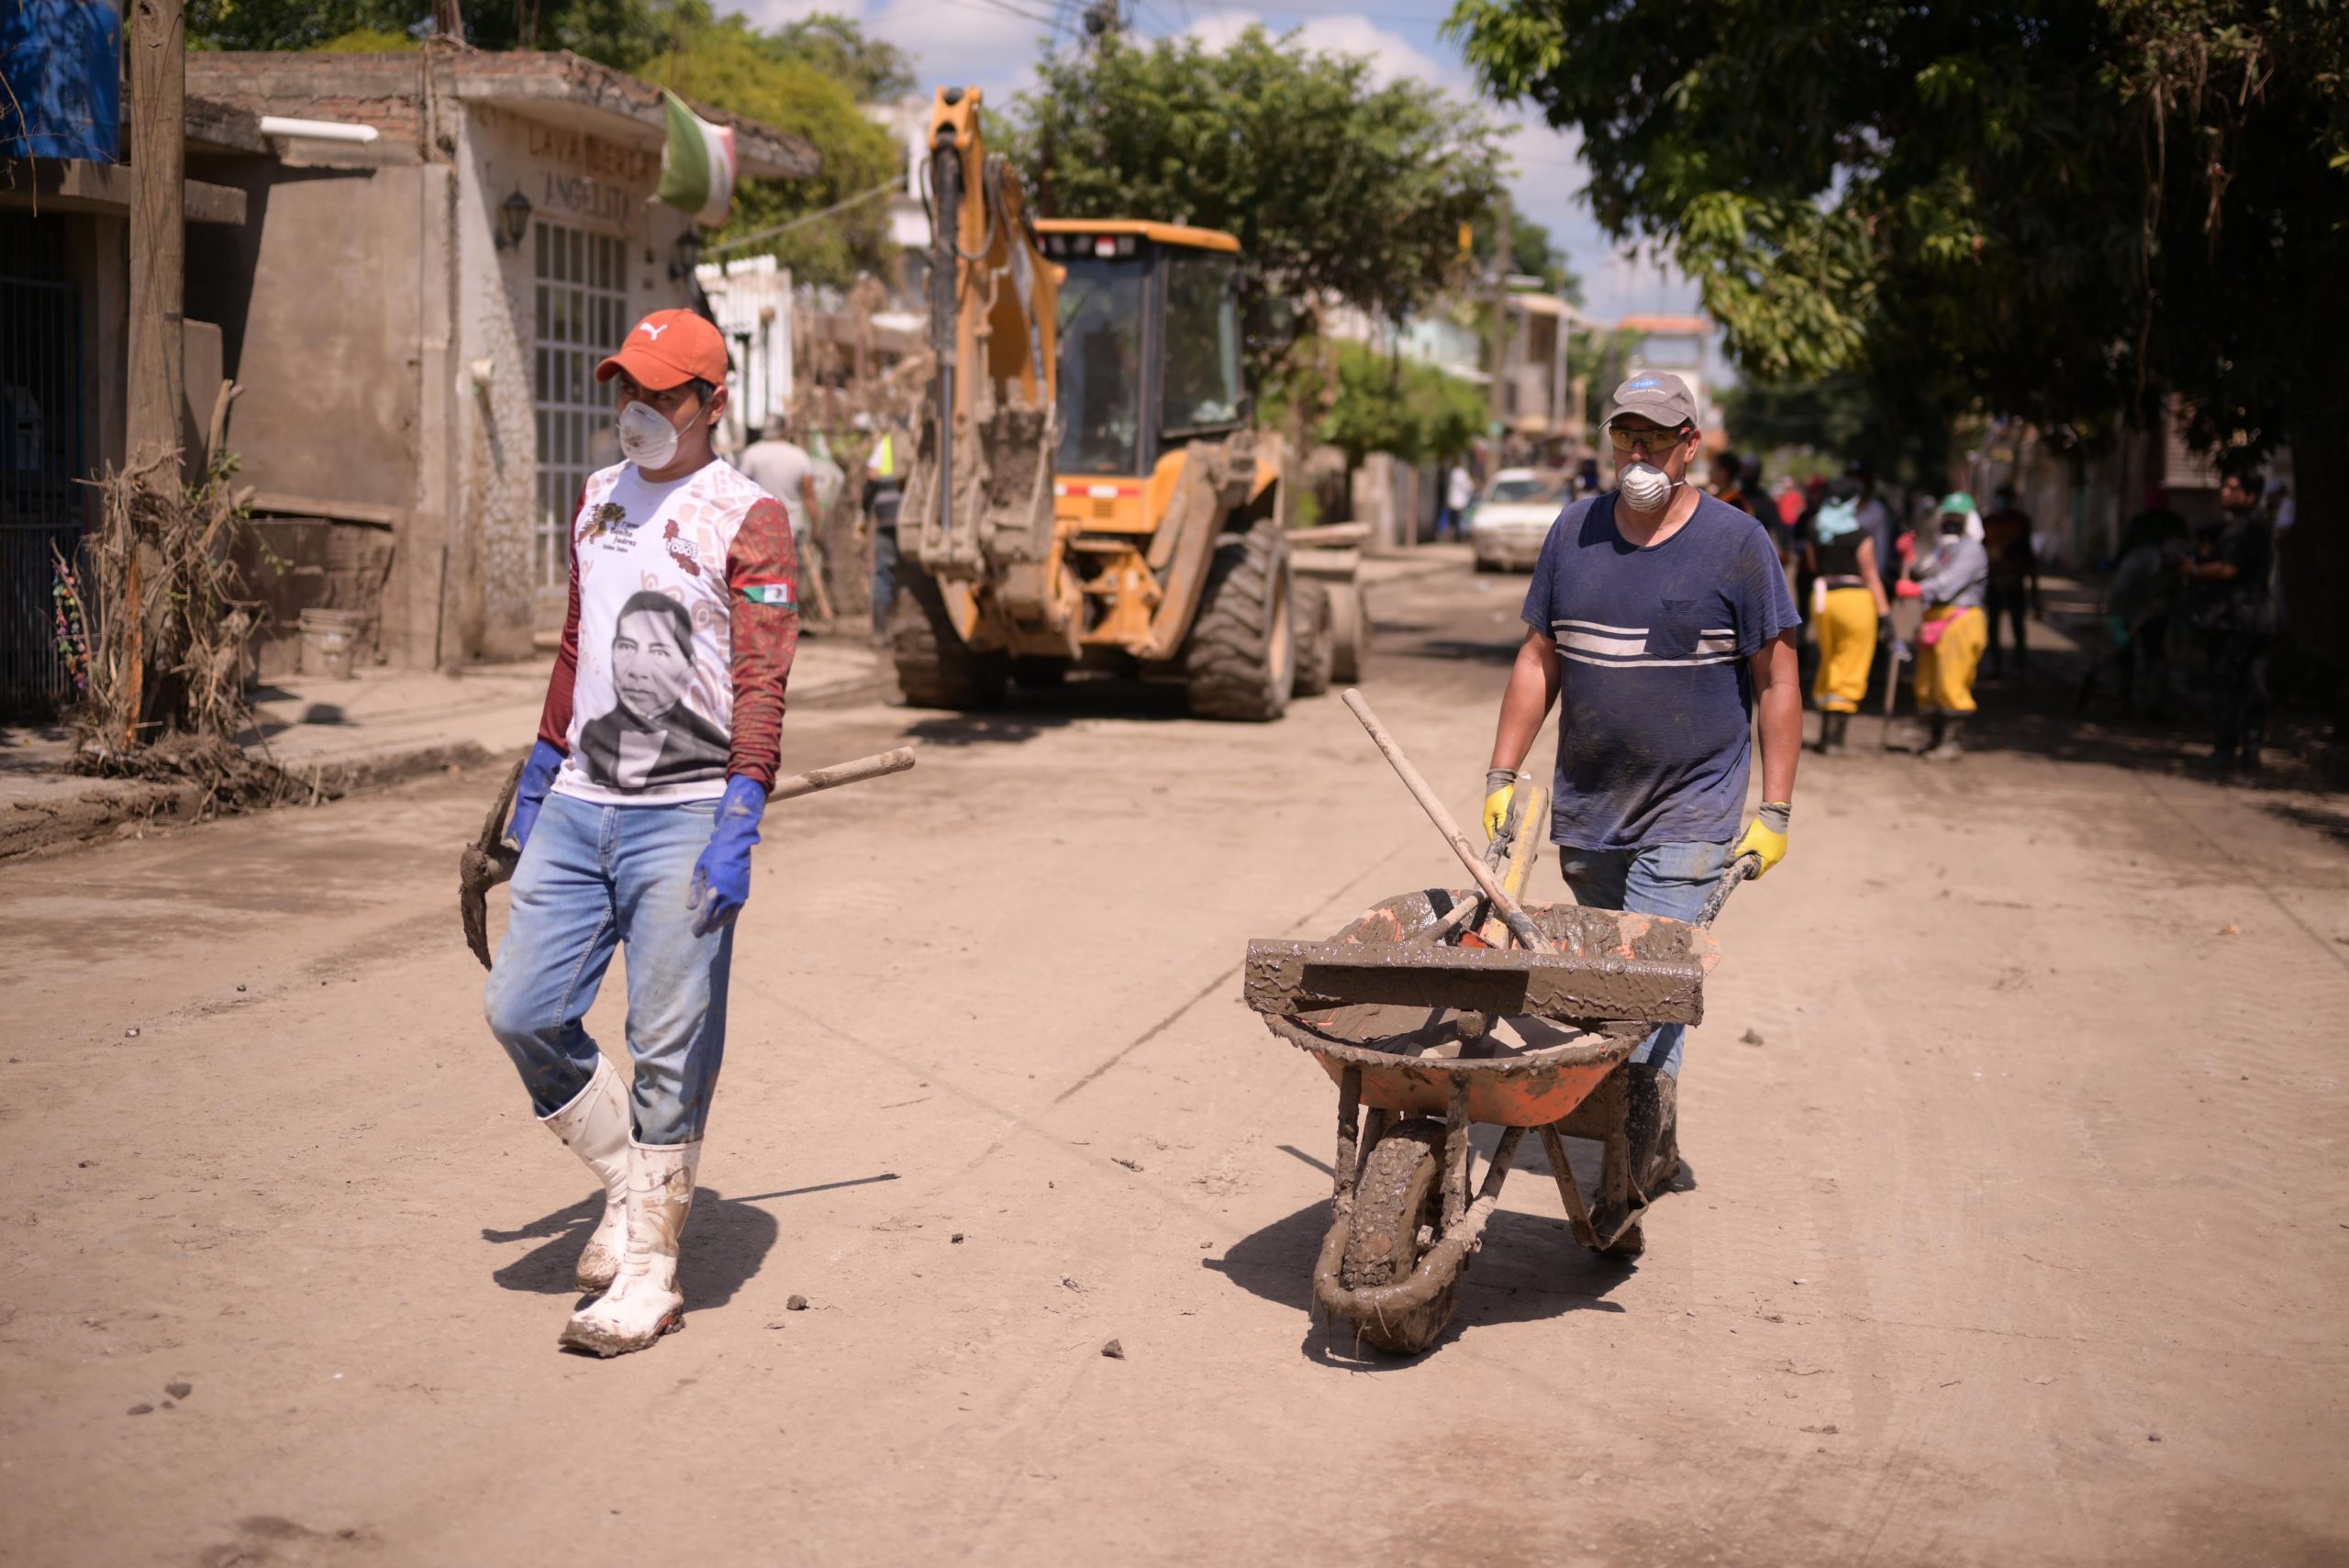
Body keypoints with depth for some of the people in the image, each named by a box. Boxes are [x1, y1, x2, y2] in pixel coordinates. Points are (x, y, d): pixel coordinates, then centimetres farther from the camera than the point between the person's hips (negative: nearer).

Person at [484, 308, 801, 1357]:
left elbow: (762, 684, -11)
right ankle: (627, 1181, 24)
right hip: (577, 807, 7)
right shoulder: (599, 496, 16)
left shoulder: (747, 518, -5)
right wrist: (538, 776, 23)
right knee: (520, 1009, 3)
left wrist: (739, 826, -18)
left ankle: (648, 1270, 8)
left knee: (670, 1050, -3)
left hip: (682, 818, -6)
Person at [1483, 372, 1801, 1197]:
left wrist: (1775, 812, -6)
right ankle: (1656, 1147, 25)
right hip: (1586, 810, 5)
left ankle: (1635, 1168, -5)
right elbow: (1539, 659, 13)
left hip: (1690, 814, -5)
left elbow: (1777, 682, -2)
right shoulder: (1573, 532, 7)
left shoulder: (1736, 543, -5)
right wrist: (1502, 777, 8)